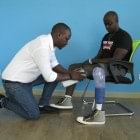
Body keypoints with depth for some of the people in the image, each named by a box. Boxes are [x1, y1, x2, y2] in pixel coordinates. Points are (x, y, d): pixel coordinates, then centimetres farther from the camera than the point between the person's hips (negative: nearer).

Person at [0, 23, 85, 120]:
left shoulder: (48, 42, 0)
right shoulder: (42, 47, -29)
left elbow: (54, 65, 9)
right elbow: (49, 77, -27)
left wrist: (70, 73, -5)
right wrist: (70, 76, -15)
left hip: (26, 79, 9)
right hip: (14, 82, -9)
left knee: (56, 74, 4)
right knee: (34, 114, -9)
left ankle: (42, 105, 13)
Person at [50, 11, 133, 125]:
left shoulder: (124, 36, -12)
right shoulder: (106, 36, 16)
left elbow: (115, 60, -23)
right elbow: (99, 56, 14)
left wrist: (91, 61, -18)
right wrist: (85, 63, -5)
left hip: (118, 68, -9)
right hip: (103, 65, 9)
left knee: (98, 69, -44)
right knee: (74, 67, 6)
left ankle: (99, 113, -50)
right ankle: (67, 100, -1)